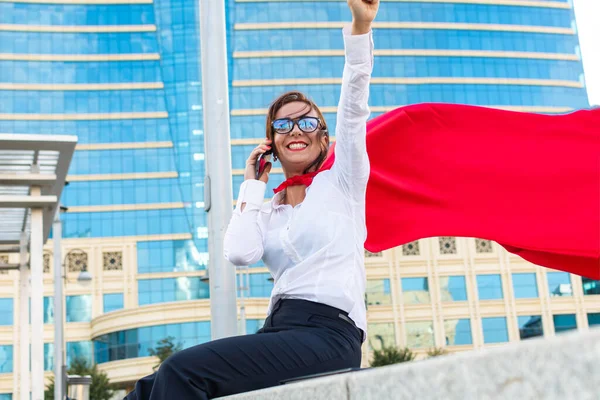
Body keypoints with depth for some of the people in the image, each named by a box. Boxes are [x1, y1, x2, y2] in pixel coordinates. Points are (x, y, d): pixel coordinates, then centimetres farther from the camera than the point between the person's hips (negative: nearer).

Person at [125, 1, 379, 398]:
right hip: (281, 329, 6)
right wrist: (253, 184, 9)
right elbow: (240, 253, 1)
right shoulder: (269, 208, 21)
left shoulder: (341, 181, 9)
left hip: (328, 334, -6)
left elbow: (354, 105, -4)